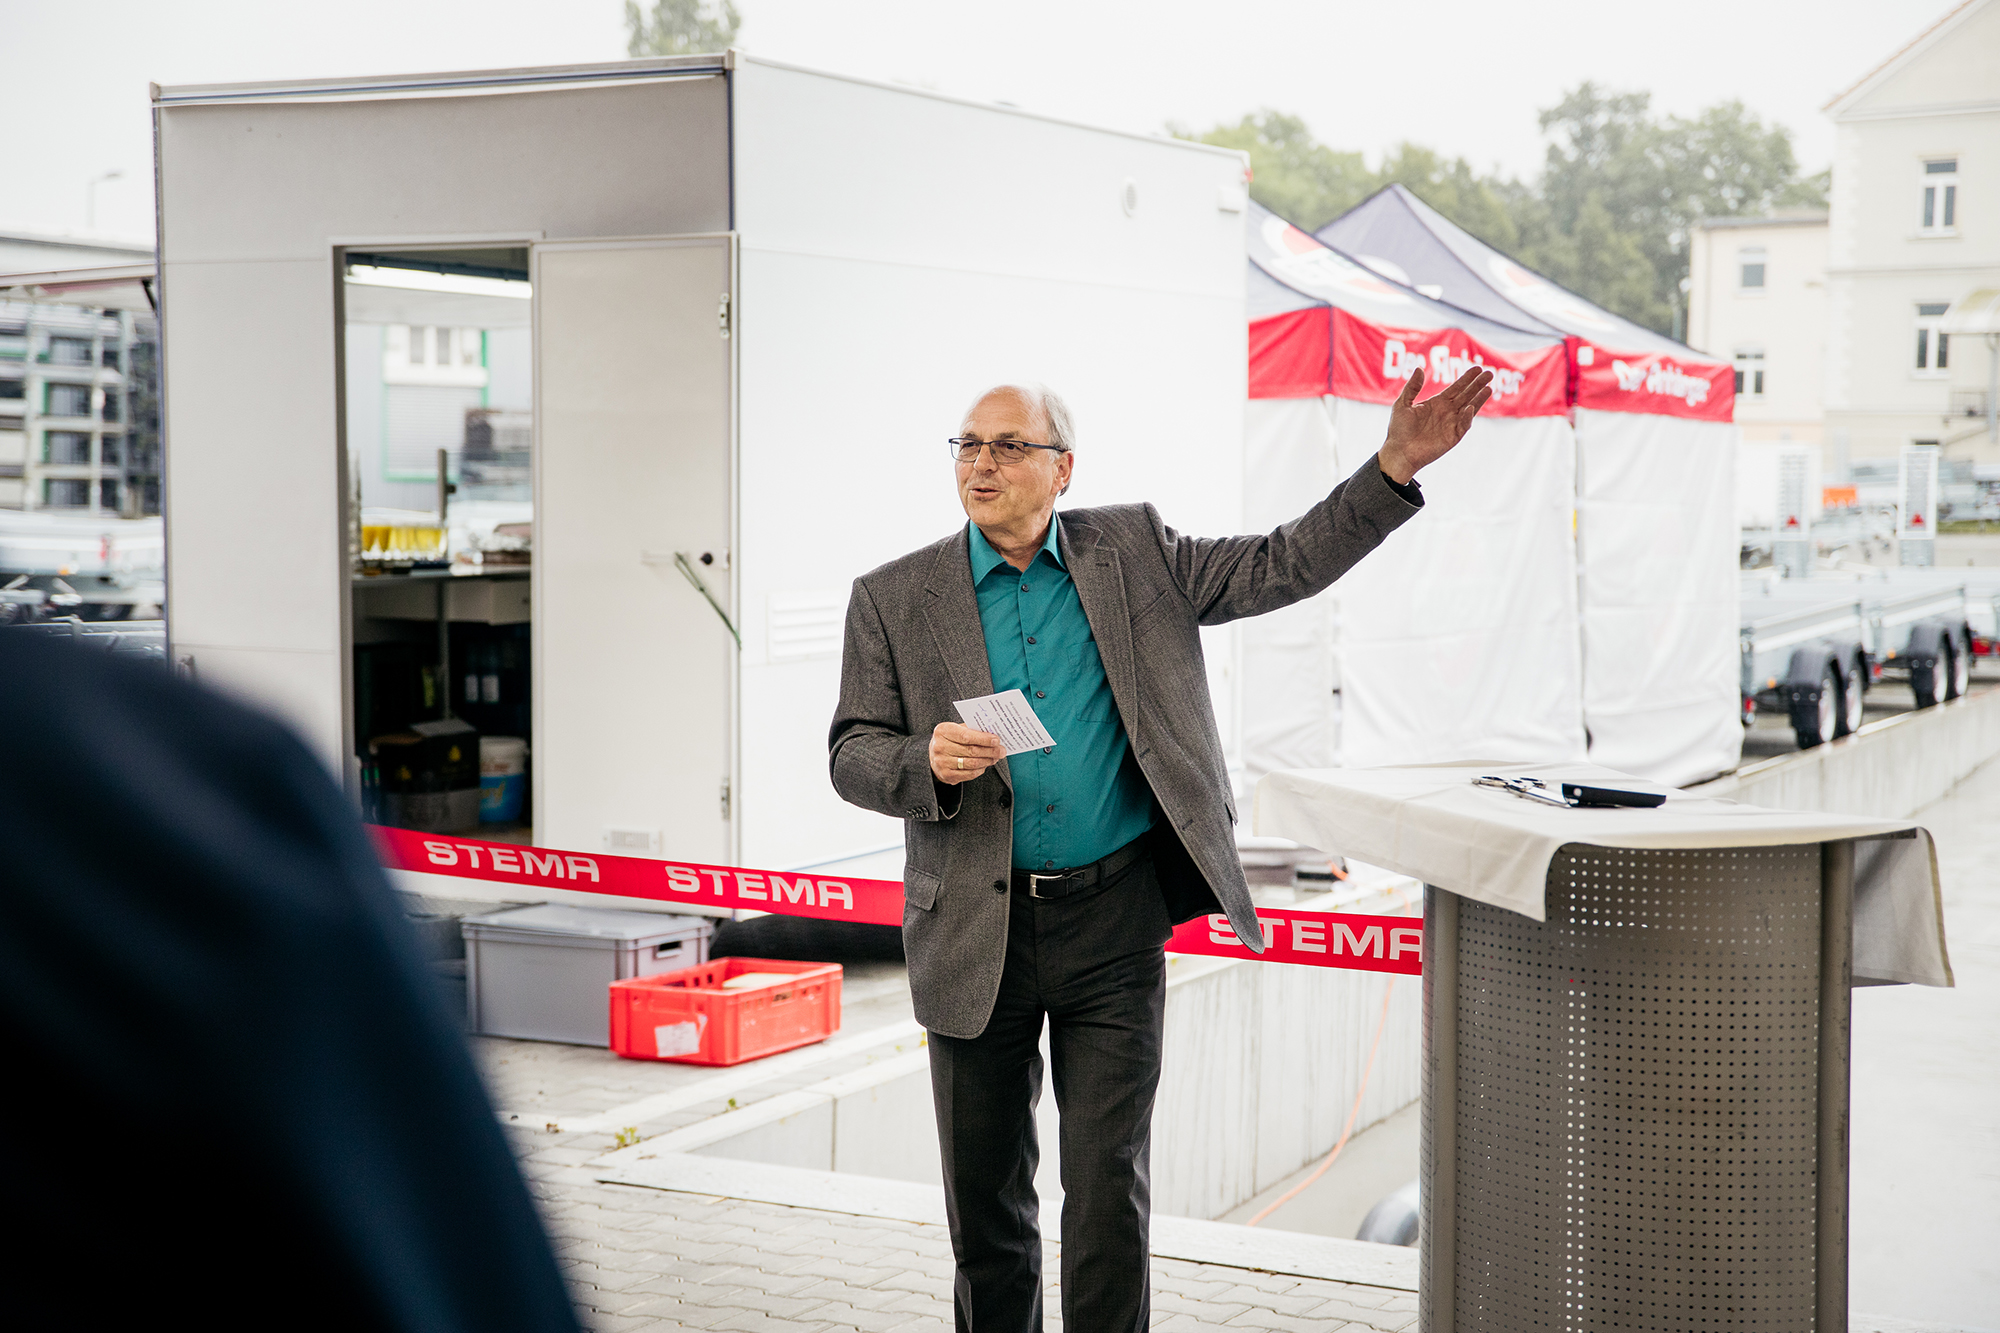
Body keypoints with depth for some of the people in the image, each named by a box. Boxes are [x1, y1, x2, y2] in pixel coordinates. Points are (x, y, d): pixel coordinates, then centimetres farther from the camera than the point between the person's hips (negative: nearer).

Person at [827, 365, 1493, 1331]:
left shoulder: (1131, 553, 5)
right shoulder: (893, 599, 2)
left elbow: (1280, 565, 5)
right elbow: (853, 755, 1)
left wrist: (1395, 469, -5)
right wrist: (928, 762, -20)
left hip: (1113, 924, 0)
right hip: (975, 933, 1)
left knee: (1110, 1185, -1)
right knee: (984, 1190, 12)